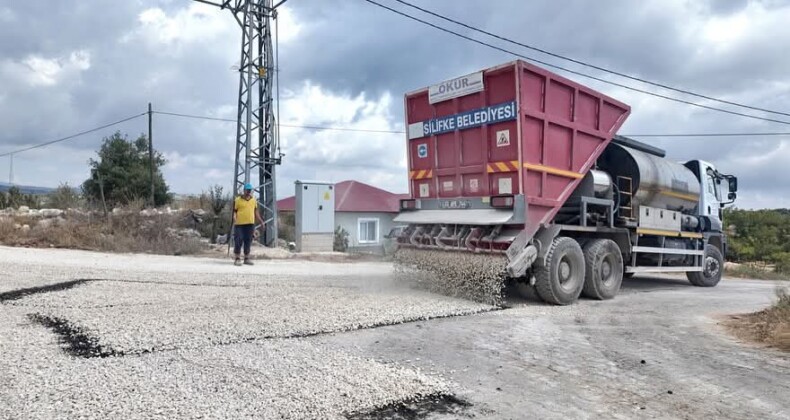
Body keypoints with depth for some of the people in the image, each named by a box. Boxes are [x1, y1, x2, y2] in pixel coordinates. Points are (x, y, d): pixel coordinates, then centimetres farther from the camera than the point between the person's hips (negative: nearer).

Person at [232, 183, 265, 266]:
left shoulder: (254, 200, 14)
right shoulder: (237, 200, 1)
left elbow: (256, 212, 19)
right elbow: (234, 211, 1)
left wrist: (261, 222, 13)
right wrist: (234, 218, -18)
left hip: (250, 224, 4)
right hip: (239, 224, -4)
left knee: (248, 242, 7)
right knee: (238, 241, -4)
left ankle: (246, 259, 15)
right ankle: (237, 259, 4)